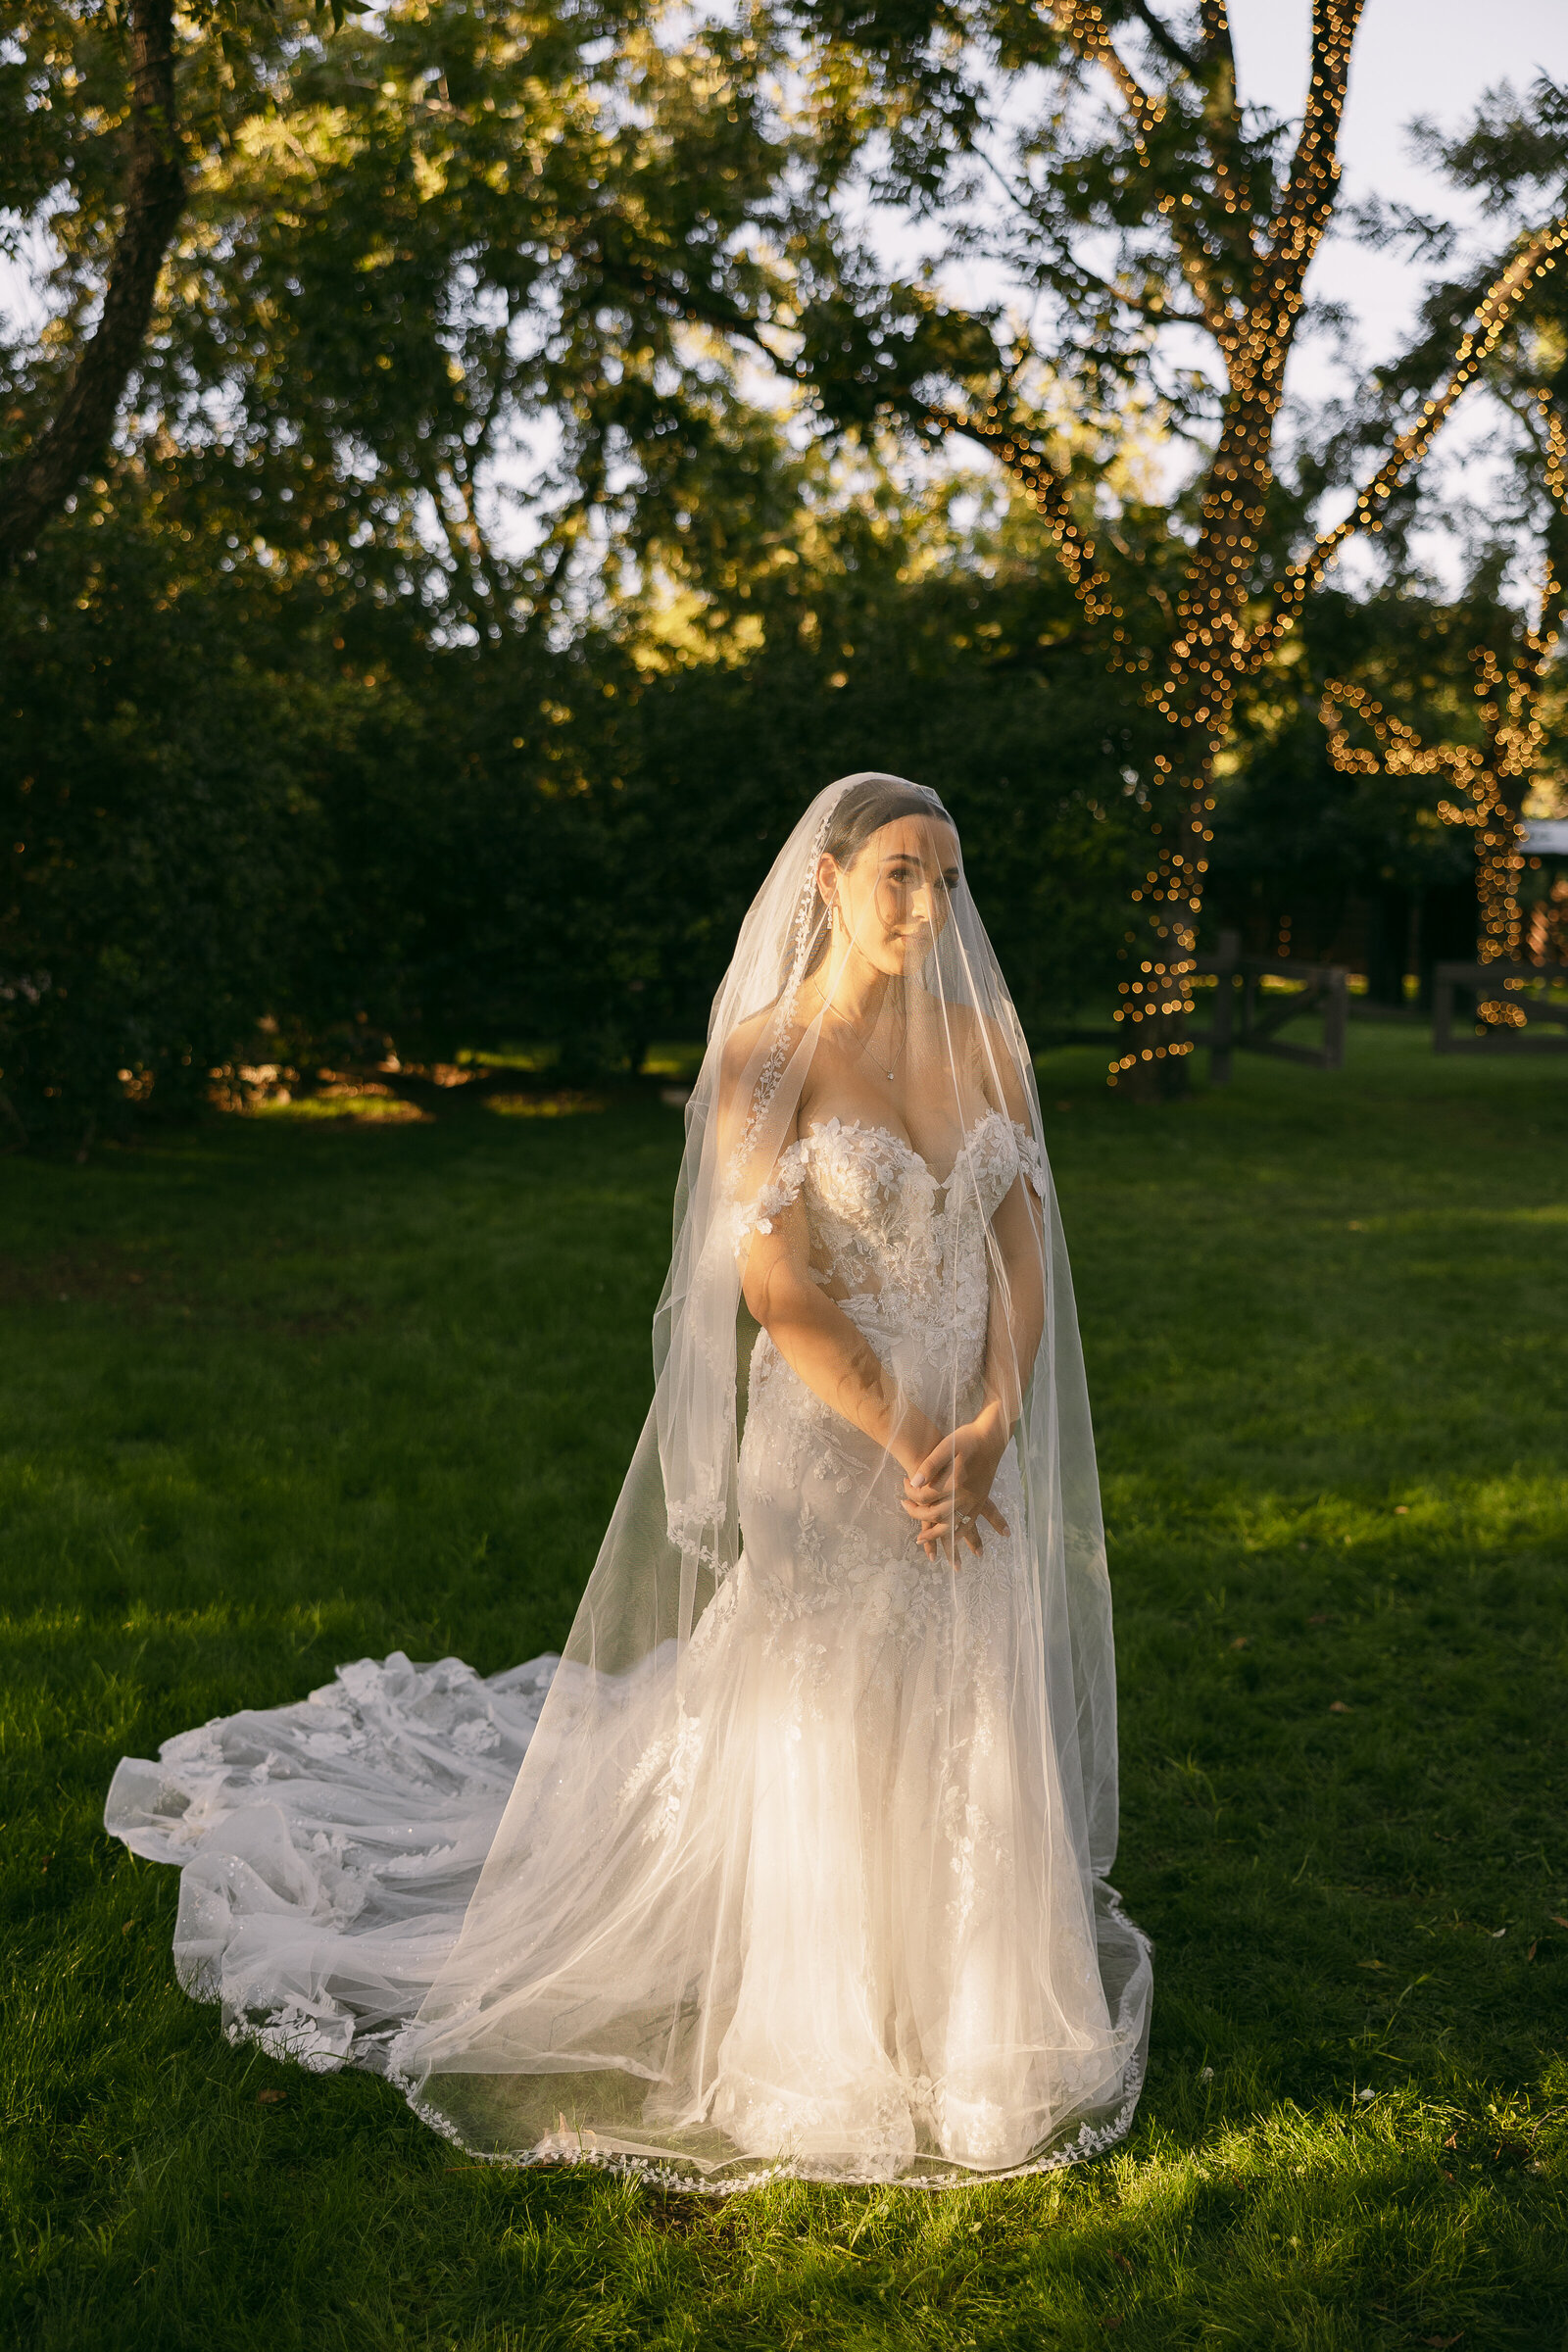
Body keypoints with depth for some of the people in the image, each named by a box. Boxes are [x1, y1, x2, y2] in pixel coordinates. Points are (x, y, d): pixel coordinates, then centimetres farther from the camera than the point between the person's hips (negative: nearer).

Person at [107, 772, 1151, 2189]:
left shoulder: (984, 1044, 4)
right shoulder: (764, 1057, -11)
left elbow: (1024, 1257, 2)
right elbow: (779, 1292, -16)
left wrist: (986, 1434, -12)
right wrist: (912, 1449, -15)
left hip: (976, 1455, 5)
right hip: (825, 1455, -5)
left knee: (972, 1743, 14)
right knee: (816, 1745, 7)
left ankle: (967, 2025, 34)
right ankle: (818, 2052, 28)